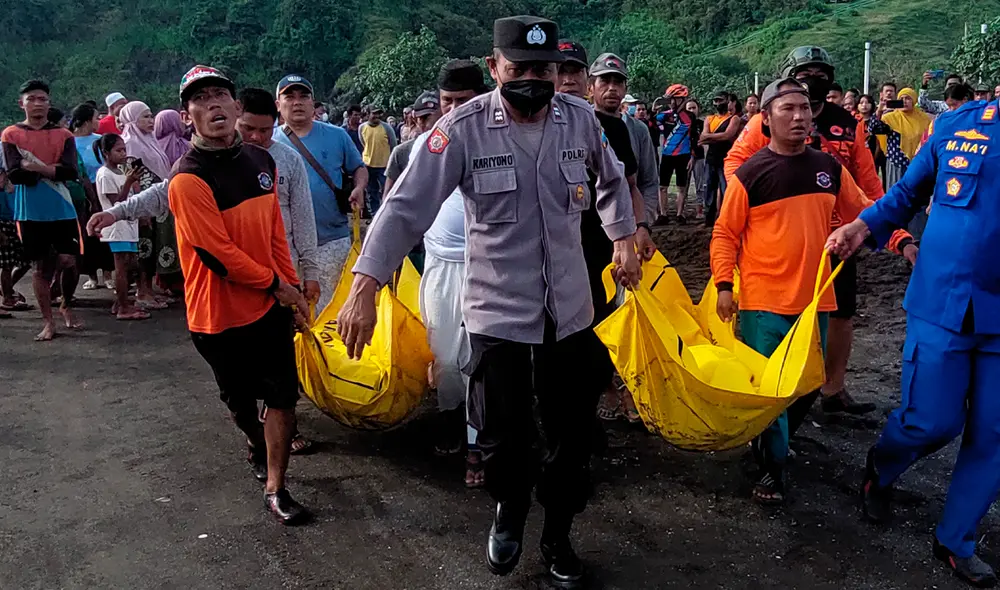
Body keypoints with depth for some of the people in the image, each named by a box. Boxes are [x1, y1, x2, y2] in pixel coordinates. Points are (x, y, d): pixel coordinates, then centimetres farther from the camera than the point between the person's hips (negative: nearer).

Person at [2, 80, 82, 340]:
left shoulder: (63, 135, 5)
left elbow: (72, 171, -9)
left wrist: (36, 167, -15)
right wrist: (53, 170, -10)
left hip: (62, 209, 1)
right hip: (30, 212, -1)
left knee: (69, 261, -2)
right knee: (40, 267, 5)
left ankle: (67, 307, 23)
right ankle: (48, 321, 13)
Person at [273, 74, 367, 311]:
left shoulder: (337, 136, 2)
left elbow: (358, 167, 10)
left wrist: (359, 188, -12)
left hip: (333, 239, 0)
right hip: (286, 241, 1)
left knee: (329, 307, 9)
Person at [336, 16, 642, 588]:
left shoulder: (581, 118, -3)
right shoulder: (463, 128, -14)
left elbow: (611, 181, 18)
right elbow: (406, 208, -19)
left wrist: (624, 240, 18)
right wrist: (364, 288, -27)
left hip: (570, 309, 3)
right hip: (497, 311, -3)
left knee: (574, 433, 12)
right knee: (505, 435, 8)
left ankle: (558, 536, 37)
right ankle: (509, 511, 43)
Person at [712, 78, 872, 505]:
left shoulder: (829, 168, 5)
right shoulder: (749, 174, -8)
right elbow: (725, 235, -5)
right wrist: (724, 285, -12)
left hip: (814, 300, 5)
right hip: (763, 302, -4)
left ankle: (772, 440, 40)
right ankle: (773, 468, 18)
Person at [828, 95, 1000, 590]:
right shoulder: (957, 124, -2)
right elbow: (908, 193, 10)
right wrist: (864, 226, -6)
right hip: (942, 302, -1)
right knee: (932, 421, 2)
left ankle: (955, 540, 28)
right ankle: (879, 472, 36)